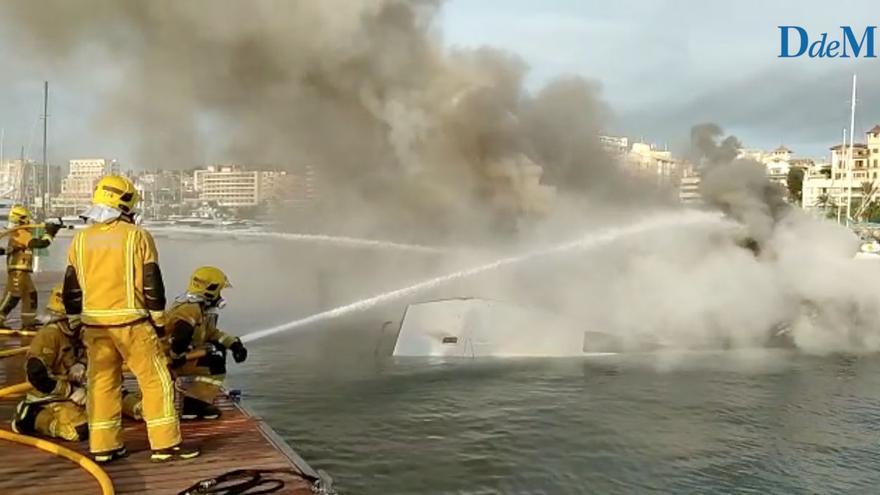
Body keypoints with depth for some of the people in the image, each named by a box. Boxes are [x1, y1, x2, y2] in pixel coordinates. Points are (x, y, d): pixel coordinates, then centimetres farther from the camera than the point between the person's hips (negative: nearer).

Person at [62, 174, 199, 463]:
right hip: (131, 322, -5)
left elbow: (71, 289, 11)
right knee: (156, 381, 3)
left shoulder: (80, 240, 7)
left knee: (102, 383, 13)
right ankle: (165, 444, 4)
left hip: (94, 323, 5)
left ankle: (103, 447, 19)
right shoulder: (137, 236, -7)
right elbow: (152, 284, -6)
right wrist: (159, 321, 3)